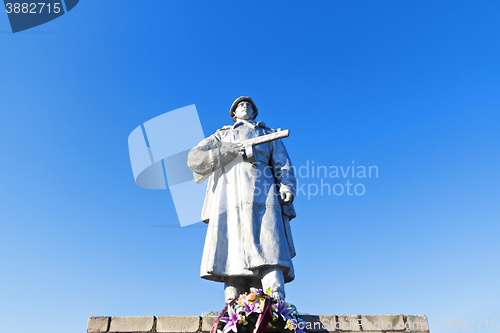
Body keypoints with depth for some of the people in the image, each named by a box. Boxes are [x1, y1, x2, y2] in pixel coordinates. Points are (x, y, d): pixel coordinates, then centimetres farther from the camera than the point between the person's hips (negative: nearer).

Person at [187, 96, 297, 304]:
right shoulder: (222, 136, 30)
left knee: (268, 254, -19)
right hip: (229, 201, 1)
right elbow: (194, 159, 13)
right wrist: (229, 150, -1)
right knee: (232, 258, -12)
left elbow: (283, 166, 18)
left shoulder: (269, 135, 32)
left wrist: (287, 188, -4)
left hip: (262, 199, 0)